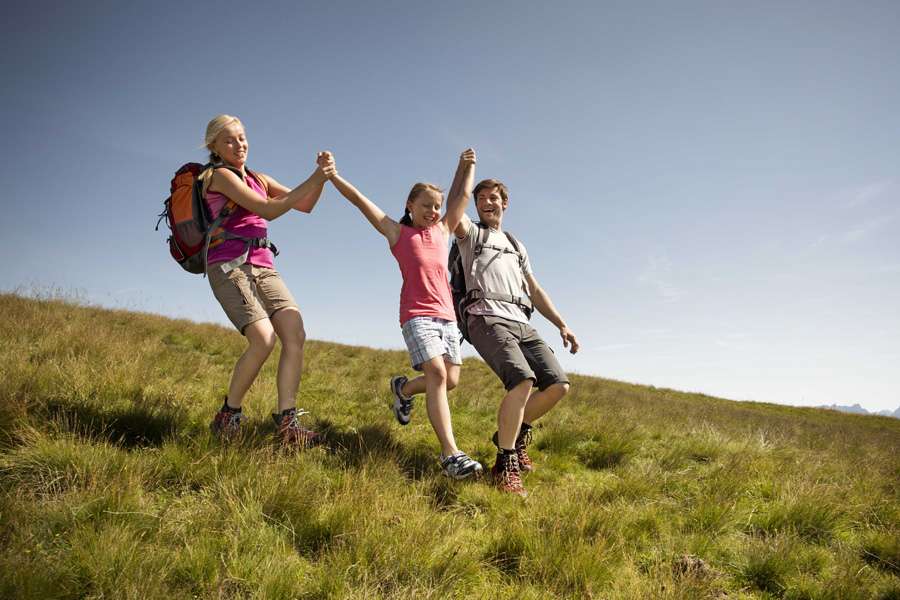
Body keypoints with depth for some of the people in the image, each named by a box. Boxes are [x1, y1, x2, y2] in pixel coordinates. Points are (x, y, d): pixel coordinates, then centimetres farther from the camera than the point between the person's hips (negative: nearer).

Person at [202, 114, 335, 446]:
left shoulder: (258, 179, 21)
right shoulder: (220, 176, -2)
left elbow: (305, 205, 16)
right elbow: (269, 210, -13)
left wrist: (321, 176, -1)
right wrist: (312, 179, -15)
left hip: (262, 266, 7)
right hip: (228, 266, -7)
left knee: (296, 335, -13)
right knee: (264, 339, -23)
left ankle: (286, 423, -13)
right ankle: (228, 416, -3)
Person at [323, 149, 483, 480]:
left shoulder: (443, 231, 16)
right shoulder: (397, 233, 5)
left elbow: (463, 195, 20)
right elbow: (360, 200, 2)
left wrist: (467, 166, 20)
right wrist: (331, 175, -1)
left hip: (447, 315, 6)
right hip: (416, 315, -5)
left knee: (450, 380, 0)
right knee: (437, 373, -21)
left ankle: (404, 388, 31)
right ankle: (451, 454, -24)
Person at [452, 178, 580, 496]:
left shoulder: (517, 247, 32)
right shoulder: (470, 234, 16)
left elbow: (535, 291, 28)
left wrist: (562, 325, 19)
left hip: (521, 323, 6)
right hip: (487, 319, -6)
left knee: (558, 384, -6)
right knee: (523, 380, -28)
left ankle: (514, 433, 16)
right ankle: (505, 465, -17)